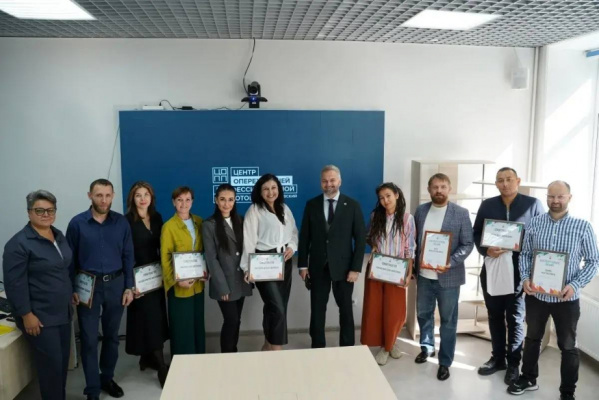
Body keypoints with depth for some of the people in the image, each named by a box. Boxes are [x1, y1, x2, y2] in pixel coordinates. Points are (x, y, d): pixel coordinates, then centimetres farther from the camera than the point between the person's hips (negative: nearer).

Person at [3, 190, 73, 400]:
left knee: (63, 361, 14)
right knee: (51, 364, -2)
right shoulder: (19, 243, -15)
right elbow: (15, 283, -17)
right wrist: (26, 314, -18)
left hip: (62, 312, 7)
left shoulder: (59, 236, 9)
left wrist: (71, 294, 19)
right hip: (40, 316, -7)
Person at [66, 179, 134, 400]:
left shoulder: (121, 222, -1)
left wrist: (129, 286, 0)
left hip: (115, 284, 2)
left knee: (111, 335, 14)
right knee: (89, 339, 4)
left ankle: (107, 378, 32)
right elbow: (70, 259, -2)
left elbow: (128, 256, 3)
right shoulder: (77, 223, -6)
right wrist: (72, 289, -5)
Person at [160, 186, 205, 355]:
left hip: (197, 283, 5)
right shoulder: (168, 226, -9)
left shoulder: (199, 222, 6)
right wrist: (176, 280, -18)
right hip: (179, 285, -5)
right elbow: (165, 259, -10)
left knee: (198, 324, 15)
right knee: (181, 327, 2)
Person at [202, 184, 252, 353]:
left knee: (236, 321, 11)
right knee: (231, 320, -5)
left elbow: (246, 250, 12)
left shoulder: (240, 221, 10)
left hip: (241, 281, 5)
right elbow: (211, 258, -10)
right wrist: (222, 287, -14)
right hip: (224, 284, -5)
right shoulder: (209, 225, -6)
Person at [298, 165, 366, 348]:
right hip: (318, 266, 1)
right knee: (317, 310, 9)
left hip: (343, 266, -1)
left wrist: (356, 268, -10)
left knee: (345, 309, 12)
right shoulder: (311, 205, 2)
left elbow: (360, 238, -5)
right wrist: (302, 265, -1)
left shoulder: (352, 205, -3)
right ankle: (317, 348, 24)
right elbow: (304, 236, 4)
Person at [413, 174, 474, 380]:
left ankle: (445, 362, 21)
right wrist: (412, 266, 5)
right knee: (423, 314, 17)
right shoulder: (420, 210, 4)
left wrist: (451, 262, -22)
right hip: (424, 274, 4)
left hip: (448, 276, -4)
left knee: (448, 320, 8)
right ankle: (427, 347, 40)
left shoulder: (461, 213, -8)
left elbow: (468, 244, -8)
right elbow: (414, 239, 9)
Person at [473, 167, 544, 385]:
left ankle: (513, 363, 22)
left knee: (515, 318, 7)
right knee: (495, 316, 13)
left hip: (519, 271, -3)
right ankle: (497, 358, 28)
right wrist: (486, 250, -13)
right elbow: (476, 234, 6)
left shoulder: (533, 204, -1)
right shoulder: (487, 205, 6)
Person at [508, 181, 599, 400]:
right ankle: (528, 379, 38)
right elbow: (525, 254, 5)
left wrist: (575, 285, -17)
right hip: (536, 294, 2)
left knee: (567, 346, 12)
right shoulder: (535, 223, -1)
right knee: (532, 338, 19)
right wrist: (525, 278, -11)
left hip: (567, 298, -2)